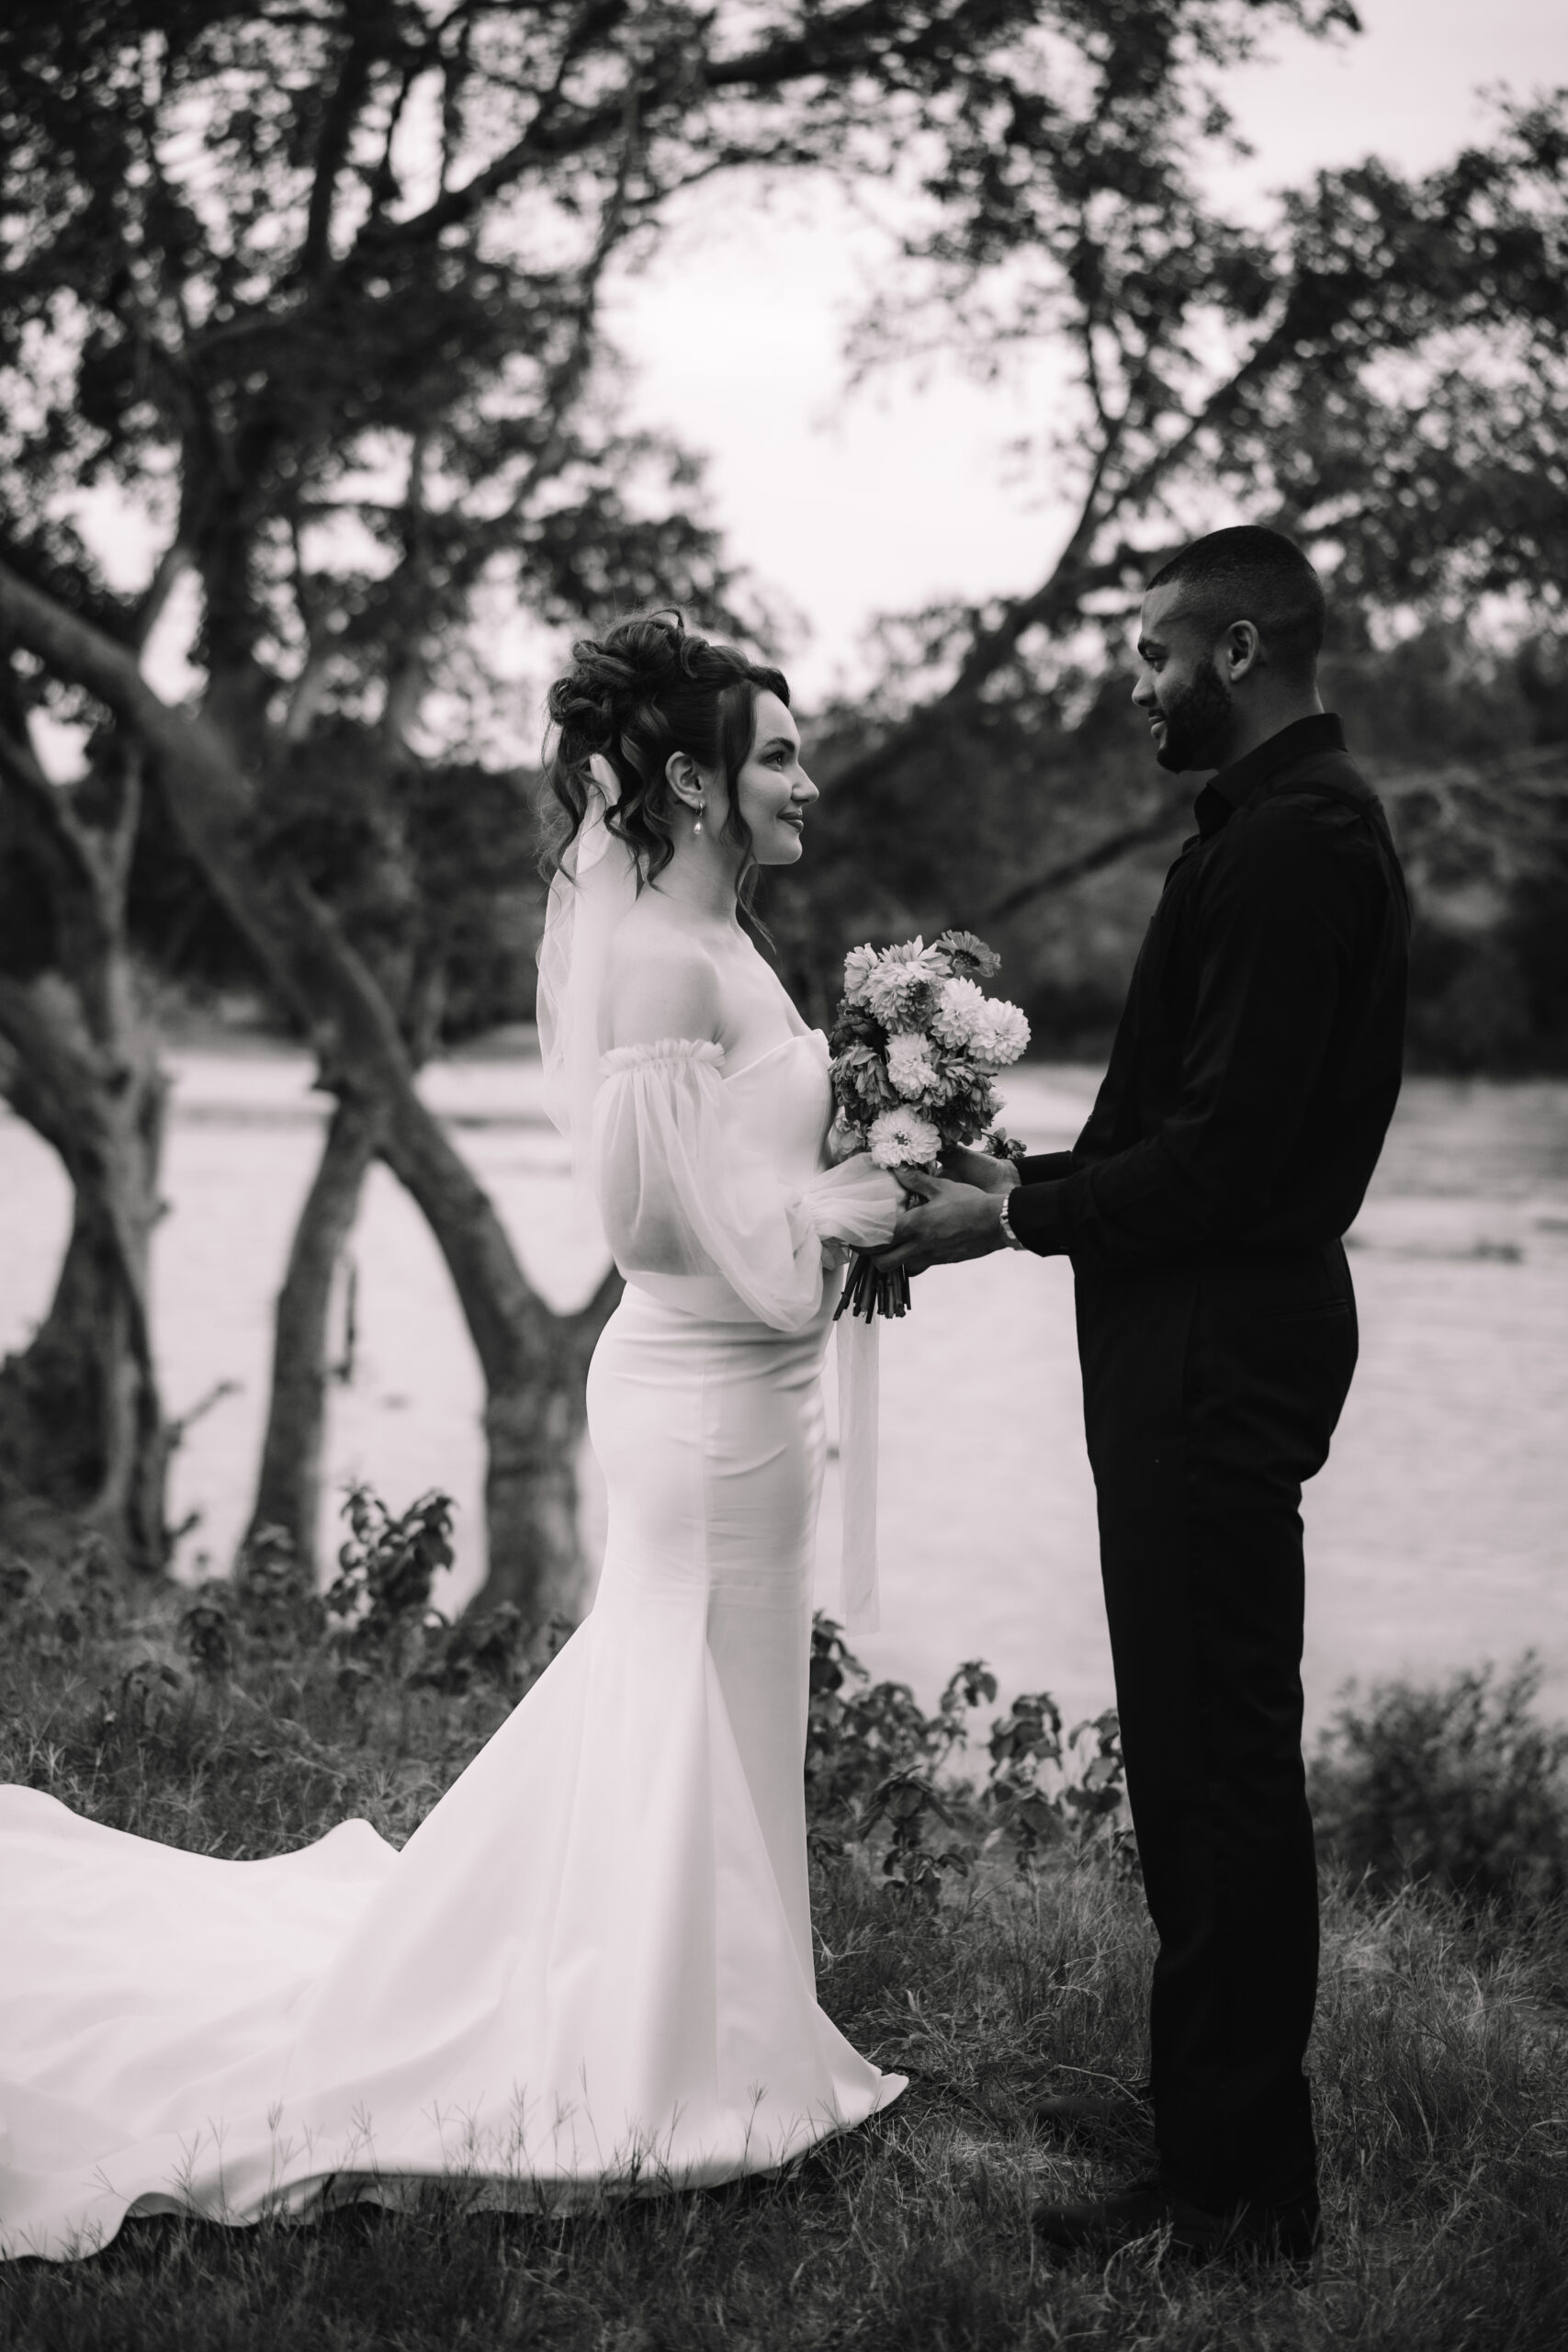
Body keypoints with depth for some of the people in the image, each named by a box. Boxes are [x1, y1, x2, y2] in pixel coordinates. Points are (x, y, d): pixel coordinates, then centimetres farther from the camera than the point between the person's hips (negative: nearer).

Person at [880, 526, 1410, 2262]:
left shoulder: (1296, 839, -17)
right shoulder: (1295, 820, 16)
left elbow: (1227, 1142, -23)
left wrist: (1014, 1219, -14)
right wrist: (1026, 1180, 10)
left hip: (1218, 1350, -11)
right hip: (1207, 1339, 11)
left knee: (1216, 1755, -3)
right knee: (1206, 1745, 17)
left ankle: (1237, 2186, 7)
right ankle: (1211, 2106, 30)